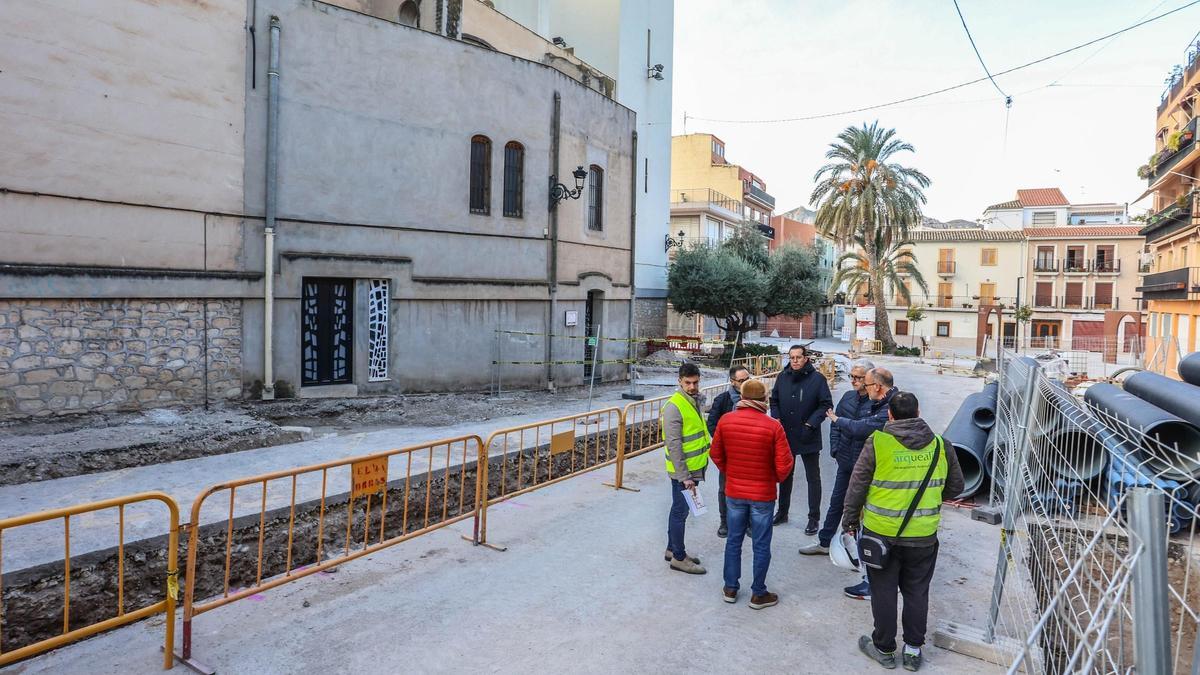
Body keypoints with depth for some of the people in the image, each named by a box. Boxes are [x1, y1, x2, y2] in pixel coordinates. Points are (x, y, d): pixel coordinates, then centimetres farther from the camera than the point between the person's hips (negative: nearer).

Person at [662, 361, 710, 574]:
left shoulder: (695, 400, 7)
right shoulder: (674, 406, -21)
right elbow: (673, 445, -24)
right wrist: (684, 476, -24)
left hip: (694, 467, 9)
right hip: (683, 470, -9)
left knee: (679, 509, 19)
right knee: (680, 511, 2)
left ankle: (672, 549, 32)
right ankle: (679, 558, 15)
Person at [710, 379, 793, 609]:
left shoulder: (725, 421, -10)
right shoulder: (773, 426, -18)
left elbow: (716, 454, 2)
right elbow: (784, 465, -14)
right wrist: (776, 479, 7)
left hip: (734, 492, 3)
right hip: (763, 495, -3)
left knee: (733, 540, 17)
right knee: (761, 545, 11)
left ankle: (730, 588, 28)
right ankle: (758, 594, 23)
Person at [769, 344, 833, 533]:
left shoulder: (817, 378, -12)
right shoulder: (783, 377, 1)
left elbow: (826, 404, -10)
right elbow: (774, 400, 11)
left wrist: (811, 424, -18)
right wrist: (776, 418, -4)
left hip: (808, 438, -4)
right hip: (785, 435, 5)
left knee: (813, 478, 6)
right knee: (785, 475, 18)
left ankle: (814, 518, 16)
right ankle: (782, 512, 33)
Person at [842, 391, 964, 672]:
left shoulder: (877, 443, -14)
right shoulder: (940, 445, -4)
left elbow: (857, 487, -9)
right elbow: (955, 487, 9)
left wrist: (851, 521, 4)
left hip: (881, 533, -2)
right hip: (923, 536, 3)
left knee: (883, 592, 11)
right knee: (916, 592, 17)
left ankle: (884, 649, 24)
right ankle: (913, 650, 28)